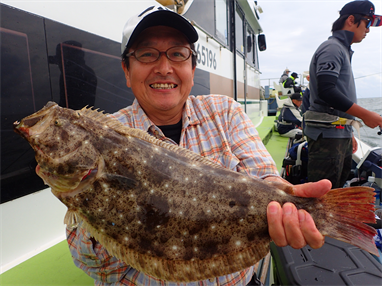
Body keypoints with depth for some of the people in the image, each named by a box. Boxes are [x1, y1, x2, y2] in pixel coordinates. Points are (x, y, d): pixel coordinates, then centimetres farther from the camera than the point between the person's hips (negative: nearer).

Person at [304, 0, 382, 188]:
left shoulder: (342, 50, 22)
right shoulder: (332, 48, -8)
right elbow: (326, 91, -22)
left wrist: (348, 133, 25)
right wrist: (365, 115, -18)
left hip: (340, 135, 10)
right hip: (327, 134, -10)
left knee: (336, 192, 17)